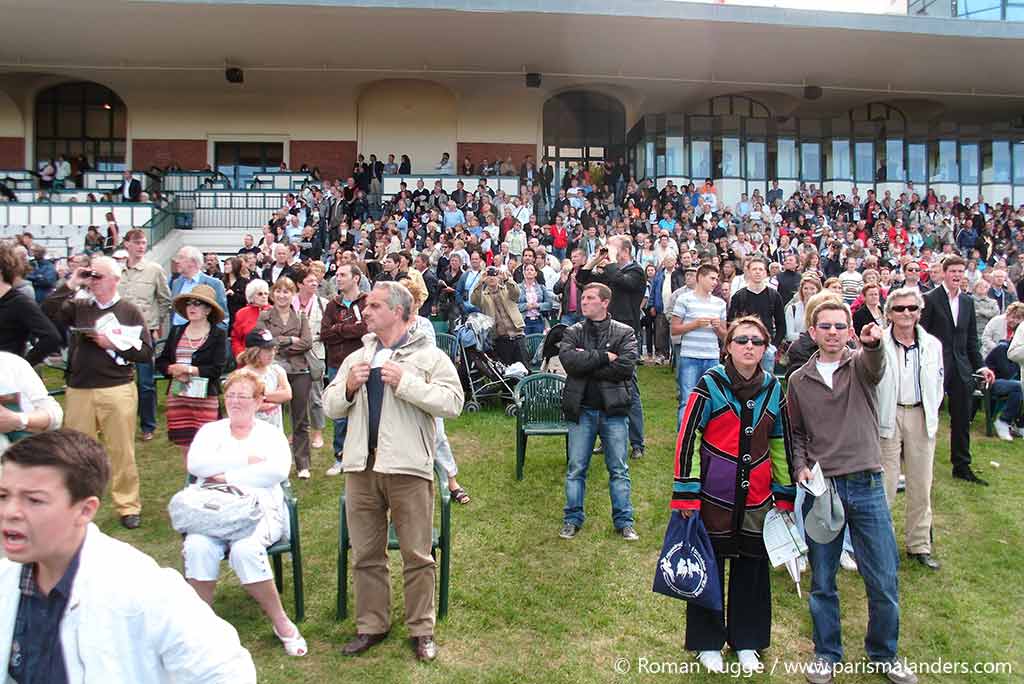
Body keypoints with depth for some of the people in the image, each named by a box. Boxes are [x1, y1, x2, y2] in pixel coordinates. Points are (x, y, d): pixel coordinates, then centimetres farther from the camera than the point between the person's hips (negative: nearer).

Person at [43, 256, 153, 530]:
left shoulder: (129, 311, 1)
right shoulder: (79, 306, 9)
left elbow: (146, 353, -3)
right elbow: (48, 313, -8)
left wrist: (113, 344, -12)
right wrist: (70, 284, -6)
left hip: (117, 390, -3)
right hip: (78, 391, 3)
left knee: (122, 451, 4)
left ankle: (128, 505, 17)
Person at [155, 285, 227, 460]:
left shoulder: (217, 335, -2)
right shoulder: (176, 332, 11)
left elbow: (217, 369, -11)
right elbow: (160, 362, 12)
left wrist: (187, 369, -10)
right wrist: (174, 370, -8)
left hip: (205, 399, -4)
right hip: (177, 397, 4)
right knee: (185, 445, 8)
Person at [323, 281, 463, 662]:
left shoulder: (429, 356, -1)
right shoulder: (356, 358, 15)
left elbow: (453, 403, -13)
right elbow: (330, 407, 15)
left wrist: (405, 382, -17)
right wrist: (348, 386, -5)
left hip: (408, 468, -4)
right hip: (360, 466, 5)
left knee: (417, 555, 5)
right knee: (365, 555, 13)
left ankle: (421, 629, 21)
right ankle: (371, 626, 28)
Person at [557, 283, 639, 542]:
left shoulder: (624, 333, 0)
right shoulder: (573, 332, 5)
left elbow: (626, 367, -16)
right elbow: (569, 360, -15)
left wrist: (587, 361, -13)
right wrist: (605, 357, -15)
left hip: (613, 409, -1)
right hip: (581, 410, 1)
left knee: (619, 469, 8)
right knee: (576, 468, 8)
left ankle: (624, 521, 20)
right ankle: (573, 518, 22)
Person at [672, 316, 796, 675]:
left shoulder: (773, 389, 5)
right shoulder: (710, 384, -10)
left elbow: (781, 444, 13)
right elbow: (687, 437, -10)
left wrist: (785, 494, 14)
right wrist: (686, 493, -12)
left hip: (757, 498, 4)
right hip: (714, 495, -4)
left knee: (753, 566, 12)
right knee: (709, 565, 8)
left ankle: (747, 640, 31)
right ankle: (707, 642, 25)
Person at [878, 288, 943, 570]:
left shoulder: (932, 345, 6)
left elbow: (938, 384, 14)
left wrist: (931, 415, 8)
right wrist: (874, 418, -6)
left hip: (921, 418, 4)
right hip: (887, 417, -4)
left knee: (921, 486, 13)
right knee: (885, 485, -1)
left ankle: (919, 545, 27)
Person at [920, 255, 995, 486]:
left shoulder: (968, 302, 12)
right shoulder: (930, 299, -6)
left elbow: (971, 339, 15)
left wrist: (981, 366, 8)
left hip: (961, 369, 6)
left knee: (962, 419, 9)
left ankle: (962, 467, 19)